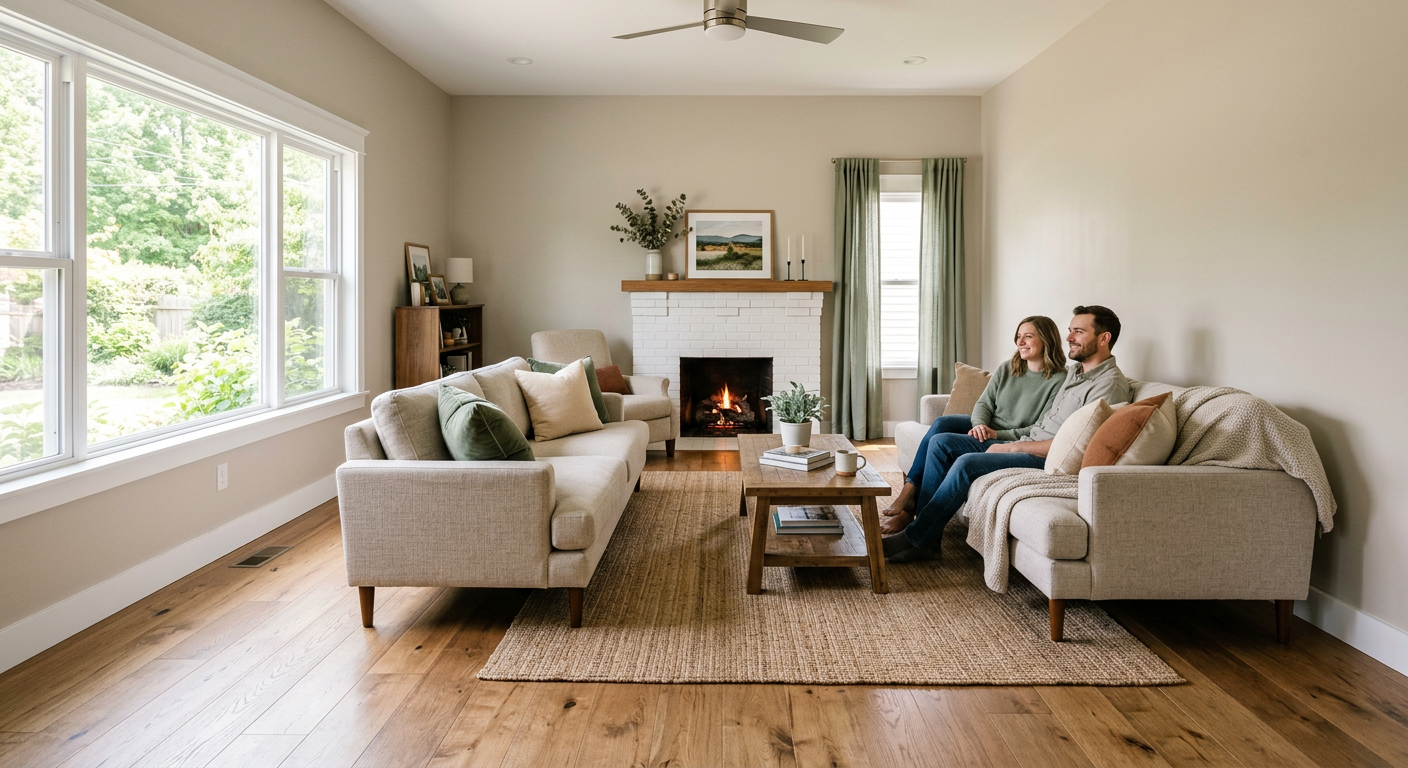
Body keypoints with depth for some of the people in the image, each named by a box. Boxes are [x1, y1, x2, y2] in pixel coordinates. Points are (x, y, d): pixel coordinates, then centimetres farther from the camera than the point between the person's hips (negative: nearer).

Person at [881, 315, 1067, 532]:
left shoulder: (1059, 381, -11)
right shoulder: (1006, 370, 9)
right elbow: (984, 404, 8)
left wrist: (997, 434, -22)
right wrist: (980, 425, -16)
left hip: (1013, 443, -7)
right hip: (987, 428, 7)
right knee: (942, 422, -22)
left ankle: (916, 518, -18)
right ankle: (910, 490, -21)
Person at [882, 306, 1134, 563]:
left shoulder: (1110, 384, -12)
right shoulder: (1075, 371, 18)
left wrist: (1013, 447, -15)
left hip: (1049, 463, -10)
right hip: (1025, 447, 10)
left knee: (968, 463, -28)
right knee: (941, 443, -2)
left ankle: (915, 539, -19)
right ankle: (919, 518, -9)